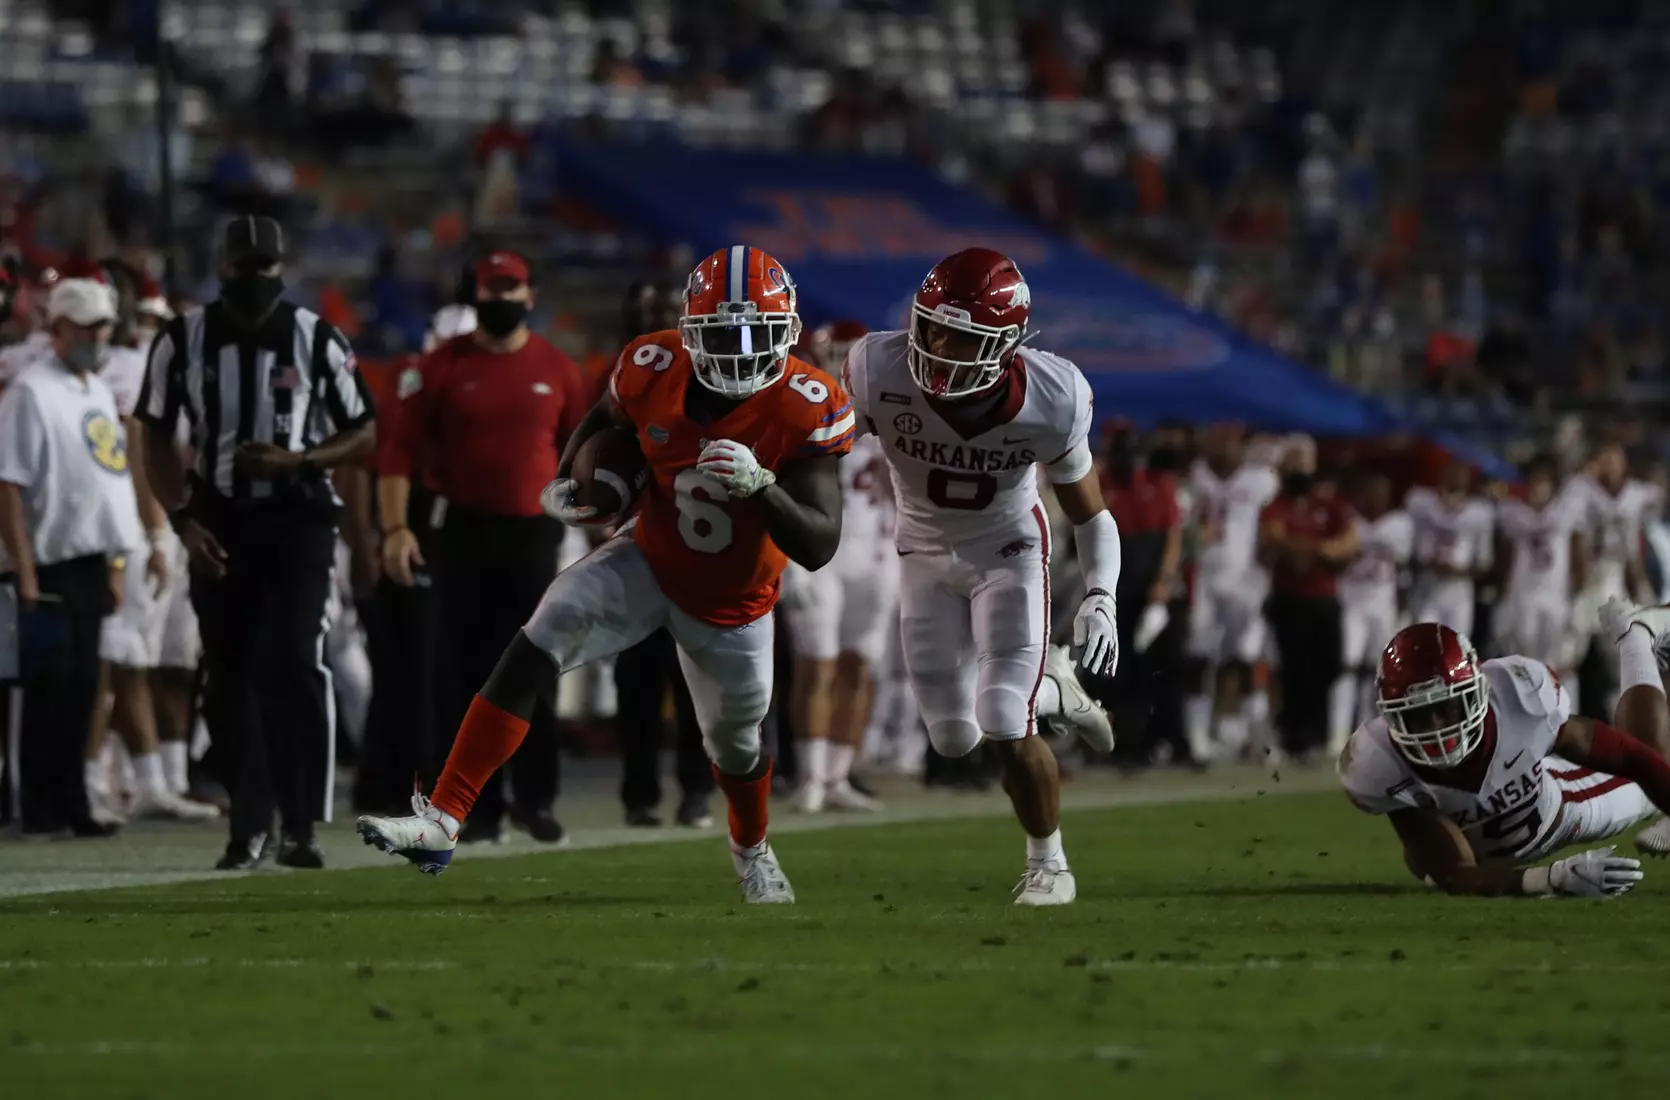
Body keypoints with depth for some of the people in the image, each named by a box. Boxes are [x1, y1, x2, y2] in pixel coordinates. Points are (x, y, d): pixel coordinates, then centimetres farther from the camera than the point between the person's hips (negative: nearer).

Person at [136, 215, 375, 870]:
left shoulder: (317, 340, -2)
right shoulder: (183, 341, 1)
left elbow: (363, 435, 5)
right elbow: (157, 438, 8)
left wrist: (296, 460, -12)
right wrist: (182, 519, -5)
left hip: (297, 517, -2)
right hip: (219, 522, 2)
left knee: (293, 664, -14)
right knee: (229, 677, 4)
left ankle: (301, 824, -10)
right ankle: (249, 824, 14)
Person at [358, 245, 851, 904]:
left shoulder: (807, 409, -28)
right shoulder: (653, 371, -20)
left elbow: (819, 547, -31)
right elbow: (605, 422, 6)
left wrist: (759, 484, -46)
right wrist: (566, 484, -10)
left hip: (733, 604, -1)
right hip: (648, 565, 1)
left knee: (735, 748, 19)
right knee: (532, 653, -22)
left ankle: (752, 852, 55)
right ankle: (439, 825, -25)